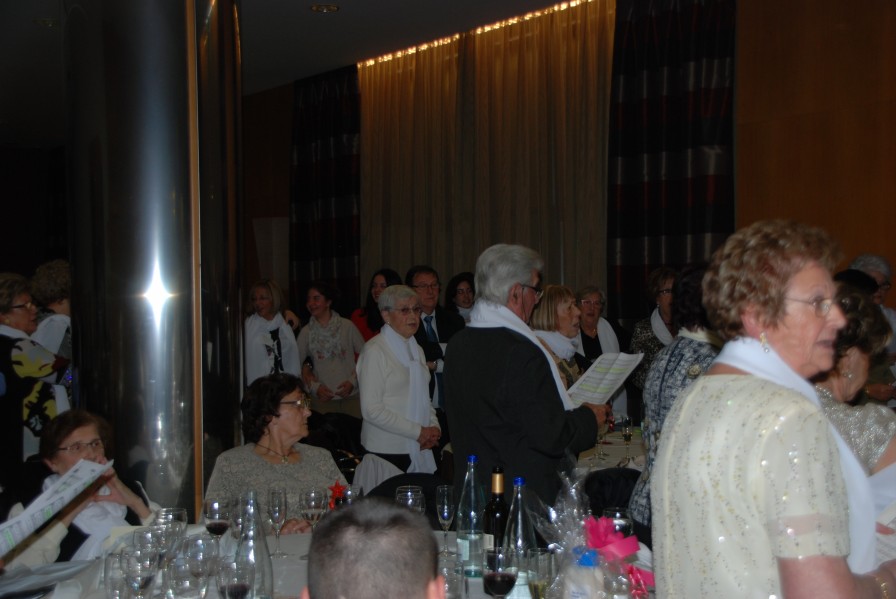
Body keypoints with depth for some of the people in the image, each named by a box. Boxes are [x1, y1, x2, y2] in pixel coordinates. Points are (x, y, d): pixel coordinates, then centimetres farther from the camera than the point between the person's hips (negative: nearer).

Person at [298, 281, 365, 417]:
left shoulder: (347, 326, -1)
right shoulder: (306, 332, 3)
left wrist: (353, 381, -5)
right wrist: (314, 387, -5)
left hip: (351, 396, -1)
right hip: (322, 399, 1)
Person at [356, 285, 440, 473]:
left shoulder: (416, 349, 15)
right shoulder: (375, 351, -9)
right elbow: (371, 410, -15)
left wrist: (434, 427, 1)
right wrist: (418, 432, -13)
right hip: (388, 452, -6)